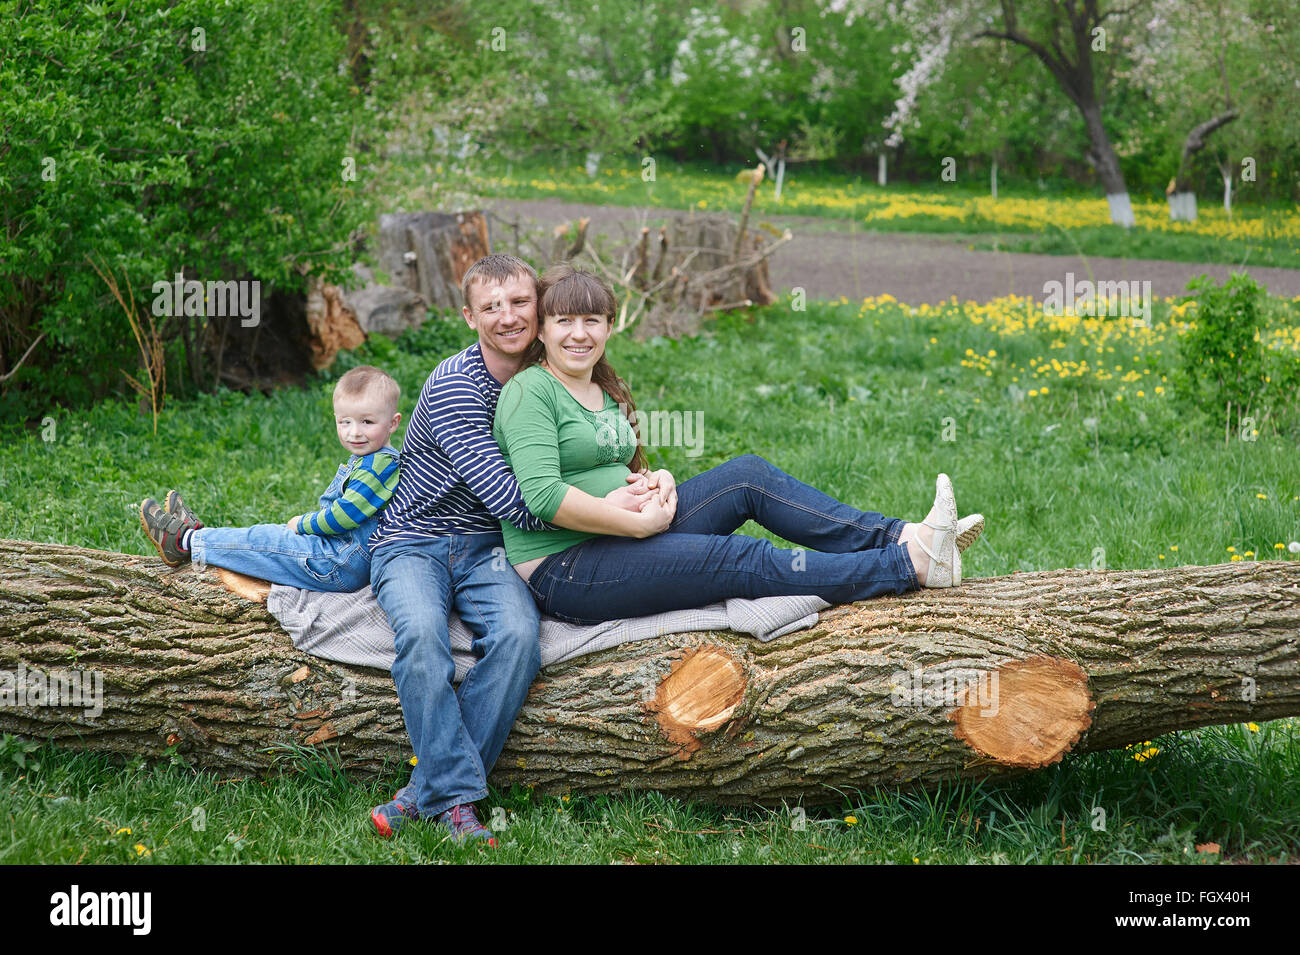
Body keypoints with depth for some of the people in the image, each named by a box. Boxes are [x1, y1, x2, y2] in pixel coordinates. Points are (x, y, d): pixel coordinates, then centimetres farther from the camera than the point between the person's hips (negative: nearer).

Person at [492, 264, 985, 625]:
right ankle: (909, 564, -21)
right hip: (562, 571, -9)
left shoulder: (607, 393, 16)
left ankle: (899, 536, -15)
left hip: (623, 535, 9)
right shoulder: (530, 392, -11)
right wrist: (638, 522, -20)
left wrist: (655, 487, -2)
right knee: (741, 559, -20)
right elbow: (542, 496, -23)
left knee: (748, 475, -6)